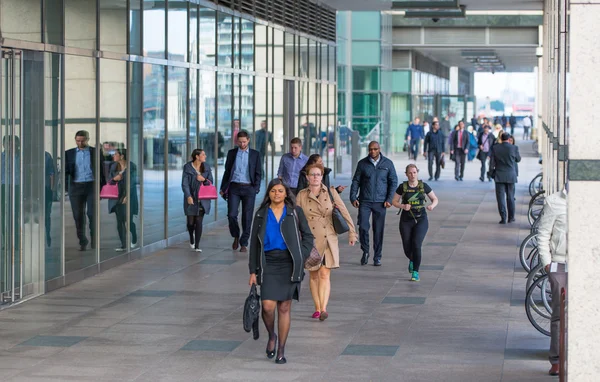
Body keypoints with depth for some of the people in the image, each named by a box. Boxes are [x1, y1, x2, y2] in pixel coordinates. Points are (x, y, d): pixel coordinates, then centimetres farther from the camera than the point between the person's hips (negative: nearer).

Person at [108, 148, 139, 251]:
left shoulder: (131, 167, -6)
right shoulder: (113, 166, 8)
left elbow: (132, 183, -9)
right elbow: (109, 180, 11)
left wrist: (127, 196, -17)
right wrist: (114, 179, -12)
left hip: (128, 197, -4)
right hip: (117, 197, 4)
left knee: (128, 221, -5)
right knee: (119, 222, 0)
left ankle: (134, 238, 25)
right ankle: (124, 245, 5)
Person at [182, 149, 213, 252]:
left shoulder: (206, 167, 6)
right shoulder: (187, 167, -5)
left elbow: (211, 182, 9)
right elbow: (184, 183, -8)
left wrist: (204, 179, -13)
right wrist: (188, 196, -19)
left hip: (202, 200, 2)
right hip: (191, 199, -2)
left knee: (199, 222, -4)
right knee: (191, 222, 4)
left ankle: (197, 246, -2)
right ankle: (191, 238, 36)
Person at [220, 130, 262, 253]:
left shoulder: (255, 154, 6)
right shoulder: (231, 153, 9)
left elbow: (258, 173, 5)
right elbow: (227, 171, 12)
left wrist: (256, 187, -7)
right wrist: (223, 188, 8)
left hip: (248, 188, -1)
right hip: (234, 187, 1)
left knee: (247, 217, -1)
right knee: (231, 215, -8)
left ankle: (244, 243, 7)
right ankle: (236, 236, 17)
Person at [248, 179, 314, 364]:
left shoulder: (295, 212, 4)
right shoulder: (261, 214, 7)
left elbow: (308, 236, 7)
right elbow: (254, 243, 9)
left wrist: (301, 258, -7)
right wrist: (253, 271, 5)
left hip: (288, 264, 0)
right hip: (268, 263, 0)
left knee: (284, 307, 2)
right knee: (268, 305, -13)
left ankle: (281, 350, 11)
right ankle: (271, 336, 17)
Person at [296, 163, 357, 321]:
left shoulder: (330, 192, 2)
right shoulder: (301, 195, 3)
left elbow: (344, 212, 5)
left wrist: (352, 232, 3)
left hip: (328, 240, -1)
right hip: (310, 240, 1)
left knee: (325, 274, -10)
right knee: (314, 275, 8)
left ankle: (324, 308, -17)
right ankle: (317, 308, 17)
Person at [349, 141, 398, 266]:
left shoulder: (387, 163, 4)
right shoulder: (362, 163, 4)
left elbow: (393, 182, 7)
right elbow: (356, 181, 8)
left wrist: (389, 199, -2)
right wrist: (353, 197, -2)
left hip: (380, 203, 0)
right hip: (364, 201, 0)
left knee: (379, 230, 2)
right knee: (363, 227, -10)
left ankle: (377, 257, 11)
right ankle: (365, 252, 11)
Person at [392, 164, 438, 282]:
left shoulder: (423, 186, 0)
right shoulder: (402, 187, -1)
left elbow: (435, 199, 9)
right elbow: (394, 201, 5)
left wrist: (432, 205, -13)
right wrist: (403, 206, -15)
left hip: (421, 220, -1)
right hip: (406, 220, 1)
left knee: (416, 245, -17)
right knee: (407, 248, 2)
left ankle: (415, 272, -8)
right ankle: (412, 260, 39)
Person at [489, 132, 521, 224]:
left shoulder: (495, 148, -5)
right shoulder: (514, 148, -8)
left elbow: (492, 162, -2)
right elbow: (518, 159, 8)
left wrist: (492, 173, 10)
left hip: (499, 176, 0)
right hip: (511, 176, 0)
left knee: (501, 197, 1)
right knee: (510, 197, 12)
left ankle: (503, 218, -5)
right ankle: (511, 217, 18)